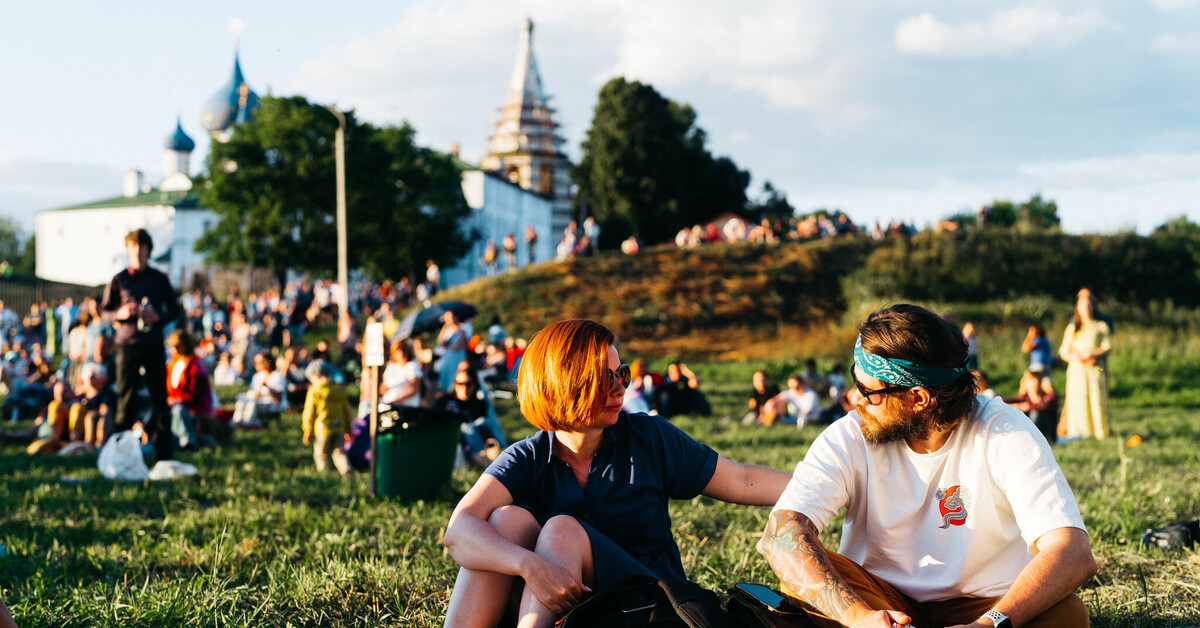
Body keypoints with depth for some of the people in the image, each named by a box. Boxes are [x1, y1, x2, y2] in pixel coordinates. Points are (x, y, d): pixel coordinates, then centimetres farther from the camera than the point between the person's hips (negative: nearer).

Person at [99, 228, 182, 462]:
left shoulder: (159, 279, 9)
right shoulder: (119, 280, 7)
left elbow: (176, 310, 13)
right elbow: (104, 312, 10)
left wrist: (159, 317, -8)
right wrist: (120, 314, -12)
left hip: (153, 344, 1)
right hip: (127, 343, -1)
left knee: (160, 397, -1)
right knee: (125, 397, 0)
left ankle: (164, 451, 4)